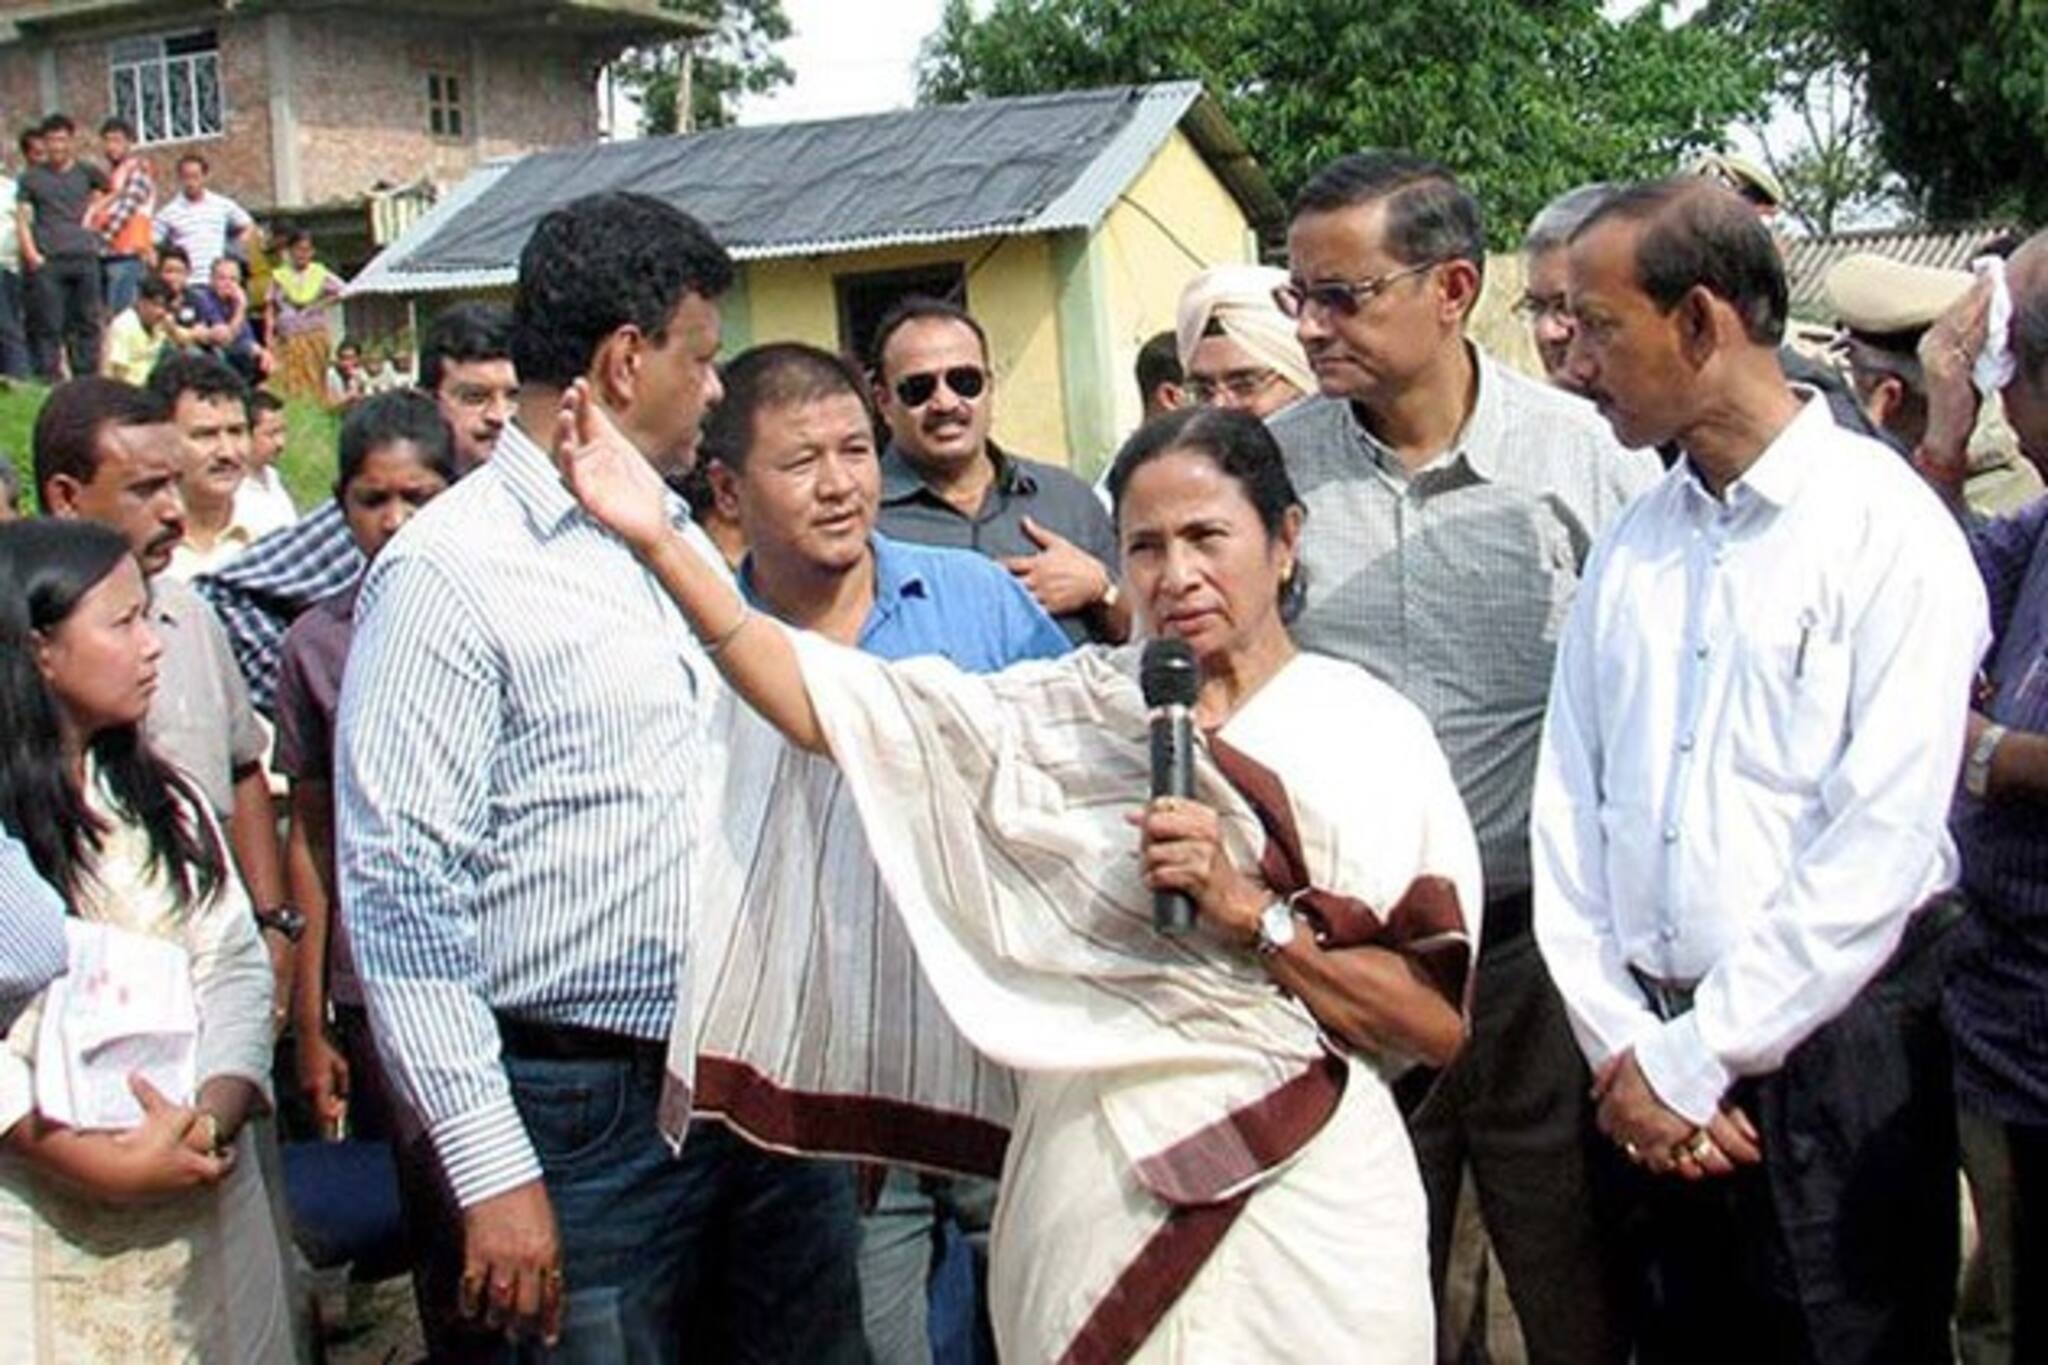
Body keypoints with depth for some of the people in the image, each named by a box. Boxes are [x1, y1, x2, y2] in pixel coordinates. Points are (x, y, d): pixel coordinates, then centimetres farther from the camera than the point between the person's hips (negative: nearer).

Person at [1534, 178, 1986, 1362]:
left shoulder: (1887, 528, -9)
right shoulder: (1631, 546, 9)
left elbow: (1883, 843, -16)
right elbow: (1568, 801, 5)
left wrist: (1694, 1059, -14)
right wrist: (1621, 1042, -5)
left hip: (1830, 1052, -5)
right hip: (1654, 1063, 5)